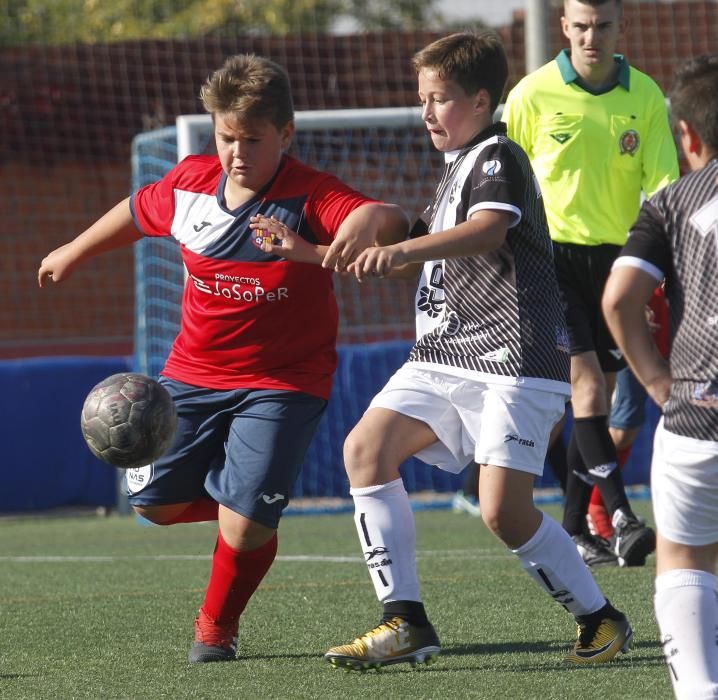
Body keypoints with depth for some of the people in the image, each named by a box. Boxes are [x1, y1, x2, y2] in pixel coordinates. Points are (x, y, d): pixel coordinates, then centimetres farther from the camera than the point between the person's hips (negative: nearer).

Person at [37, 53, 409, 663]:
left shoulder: (310, 199, -23)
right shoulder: (188, 183, -7)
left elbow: (390, 220, -42)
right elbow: (137, 213, 16)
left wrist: (370, 221, -67)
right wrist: (73, 252, 31)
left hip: (282, 384, -5)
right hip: (193, 376, 5)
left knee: (245, 521, -14)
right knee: (156, 501, 11)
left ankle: (218, 625, 16)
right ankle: (237, 502, 43)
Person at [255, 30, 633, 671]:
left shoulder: (498, 158, -8)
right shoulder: (457, 167, 23)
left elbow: (486, 231, -29)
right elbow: (422, 252, 33)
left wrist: (402, 250, -45)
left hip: (514, 359, -9)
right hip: (444, 358, 9)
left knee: (504, 509, -15)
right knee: (366, 448, -9)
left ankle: (601, 622, 6)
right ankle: (406, 624, -9)